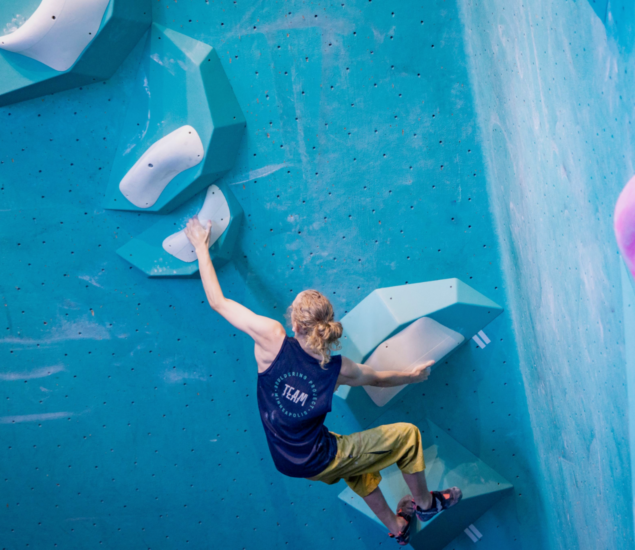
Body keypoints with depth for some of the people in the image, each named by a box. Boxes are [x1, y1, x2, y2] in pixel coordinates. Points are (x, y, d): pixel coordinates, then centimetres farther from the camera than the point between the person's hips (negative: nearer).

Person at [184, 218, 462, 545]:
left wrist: (201, 247, -7)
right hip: (320, 463, -4)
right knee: (408, 434, 13)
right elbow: (379, 378, 2)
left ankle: (396, 527, 48)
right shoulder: (338, 369, -20)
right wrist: (413, 376, 23)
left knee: (358, 461, 34)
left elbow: (217, 301, -17)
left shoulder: (272, 339, -24)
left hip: (286, 462, 4)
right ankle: (424, 503, 35)